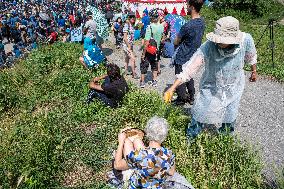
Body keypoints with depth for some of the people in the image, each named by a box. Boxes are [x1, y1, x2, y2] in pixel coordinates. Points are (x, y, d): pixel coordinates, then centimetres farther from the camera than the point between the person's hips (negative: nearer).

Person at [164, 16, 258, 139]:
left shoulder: (246, 40, -23)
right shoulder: (208, 47, -32)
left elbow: (251, 56, 0)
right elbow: (189, 69, -31)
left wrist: (254, 71, 18)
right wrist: (172, 88, -38)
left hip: (233, 88, 2)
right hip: (210, 88, -2)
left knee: (229, 122, 16)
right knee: (199, 119, 4)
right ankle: (189, 140, 31)